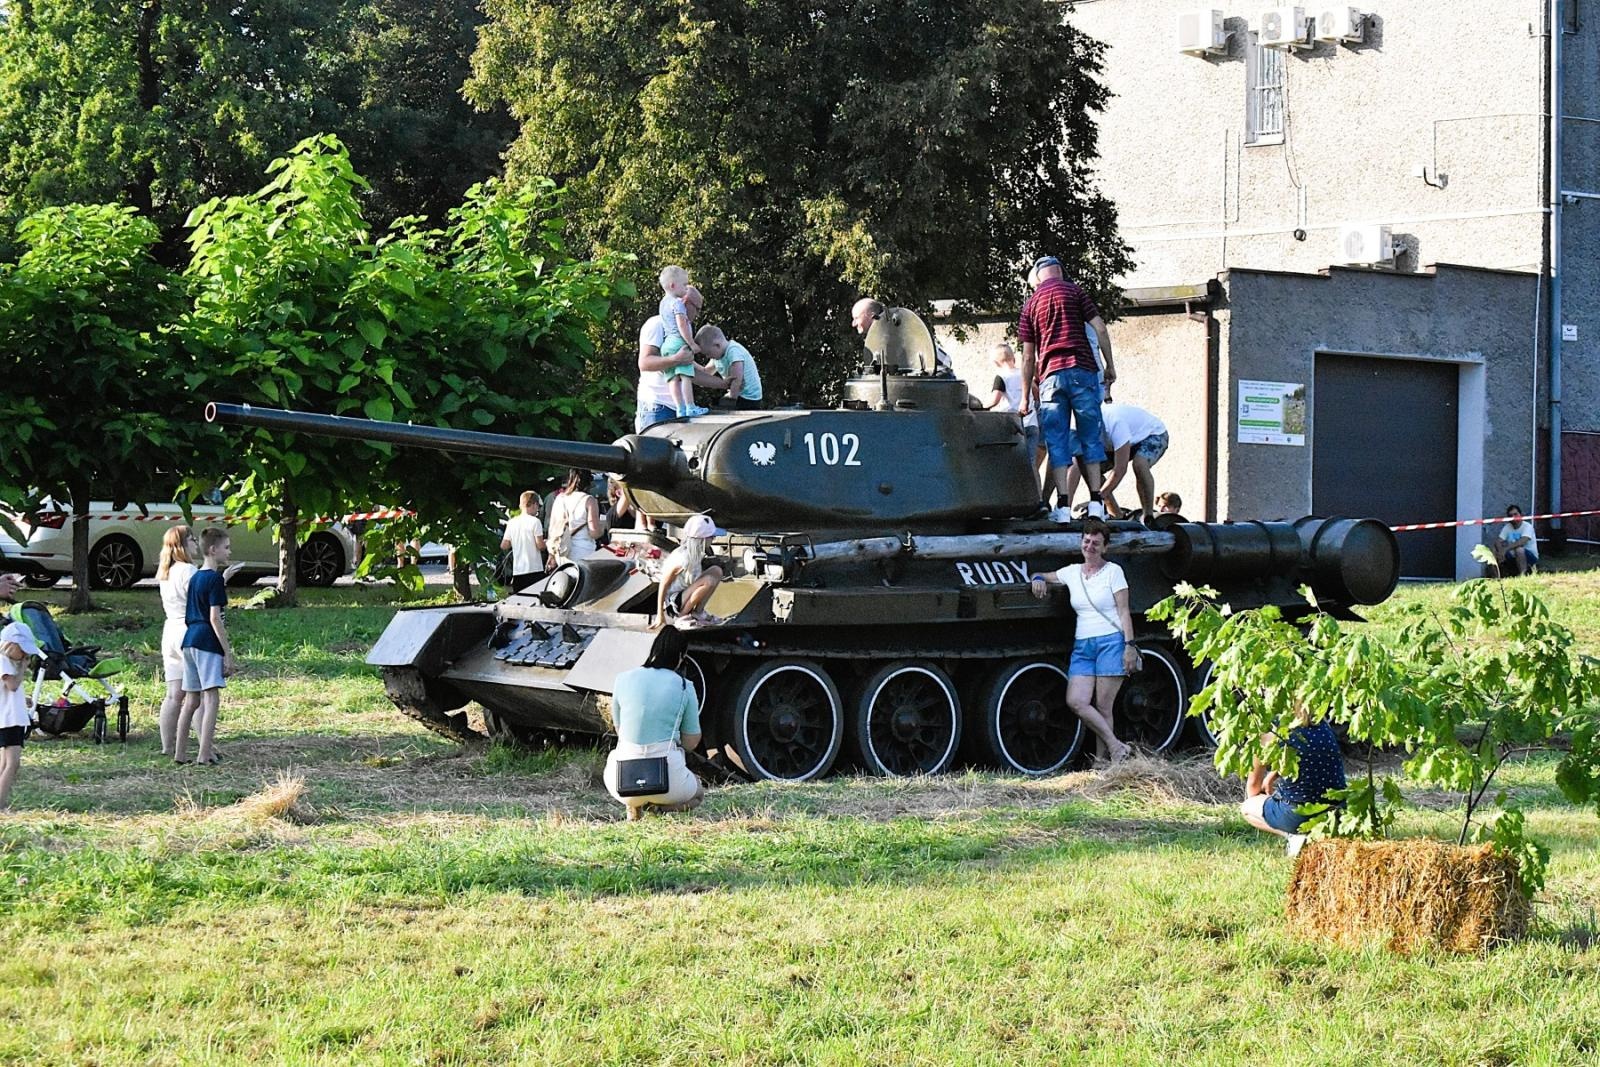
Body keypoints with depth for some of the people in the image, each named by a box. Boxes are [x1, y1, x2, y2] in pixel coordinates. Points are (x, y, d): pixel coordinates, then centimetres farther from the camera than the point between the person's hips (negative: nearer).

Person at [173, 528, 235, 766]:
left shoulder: (194, 578, 16)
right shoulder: (215, 579, -10)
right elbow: (215, 617, -14)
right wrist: (228, 653, -13)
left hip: (189, 640, 9)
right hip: (207, 642, -9)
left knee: (191, 699, 14)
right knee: (211, 698, -11)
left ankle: (180, 753, 17)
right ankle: (205, 754, -18)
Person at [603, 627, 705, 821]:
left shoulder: (623, 680, 2)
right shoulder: (684, 688, -2)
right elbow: (691, 742, 5)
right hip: (667, 777, -2)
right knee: (698, 793, 34)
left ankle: (634, 805, 9)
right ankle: (660, 805, -2)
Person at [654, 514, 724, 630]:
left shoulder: (697, 554, -2)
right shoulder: (682, 559, -28)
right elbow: (663, 585, -23)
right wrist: (660, 615, -20)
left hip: (685, 592, 9)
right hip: (673, 602, -9)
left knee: (716, 571, 5)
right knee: (708, 581, -28)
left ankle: (698, 612, 6)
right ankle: (683, 617, -13)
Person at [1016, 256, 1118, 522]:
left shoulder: (1030, 305, 13)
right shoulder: (1073, 291, 7)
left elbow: (1028, 356, 12)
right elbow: (1099, 328, -2)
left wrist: (1026, 396, 16)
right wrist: (1110, 365, 6)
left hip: (1049, 376, 1)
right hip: (1082, 370, -1)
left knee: (1057, 443, 1)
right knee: (1090, 437, 6)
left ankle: (1063, 507, -7)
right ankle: (1096, 503, 2)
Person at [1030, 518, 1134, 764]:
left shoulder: (1113, 571, 2)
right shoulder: (1072, 572, 13)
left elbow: (1124, 612, -1)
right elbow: (1042, 577, 28)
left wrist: (1129, 645, -10)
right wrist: (1038, 579, 3)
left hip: (1111, 643, -5)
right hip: (1082, 646, 5)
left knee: (1103, 708, -5)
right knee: (1076, 702, -12)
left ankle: (1102, 760, 1)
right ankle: (1116, 747, -6)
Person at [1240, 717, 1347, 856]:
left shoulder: (1271, 738, -12)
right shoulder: (1323, 724, 1)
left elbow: (1254, 783, 5)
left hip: (1297, 816, -6)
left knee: (1246, 808, 20)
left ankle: (1294, 836, -1)